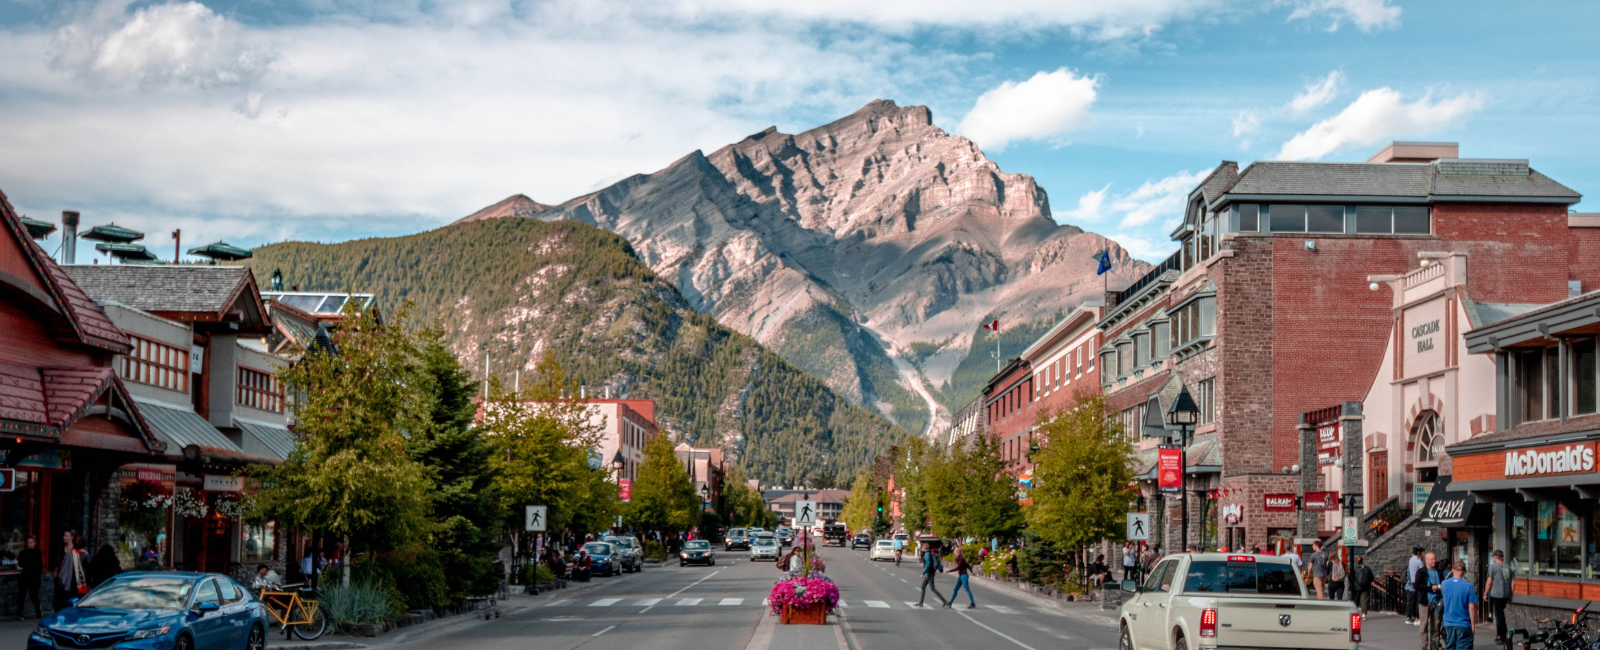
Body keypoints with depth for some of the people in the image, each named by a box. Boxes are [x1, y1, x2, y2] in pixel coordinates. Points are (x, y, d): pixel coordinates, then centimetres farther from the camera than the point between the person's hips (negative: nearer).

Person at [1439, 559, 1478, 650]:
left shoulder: (1444, 584, -2)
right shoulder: (1468, 586, -13)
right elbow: (1472, 607, -13)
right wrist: (1473, 624, -4)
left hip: (1448, 623, 4)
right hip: (1464, 624, -4)